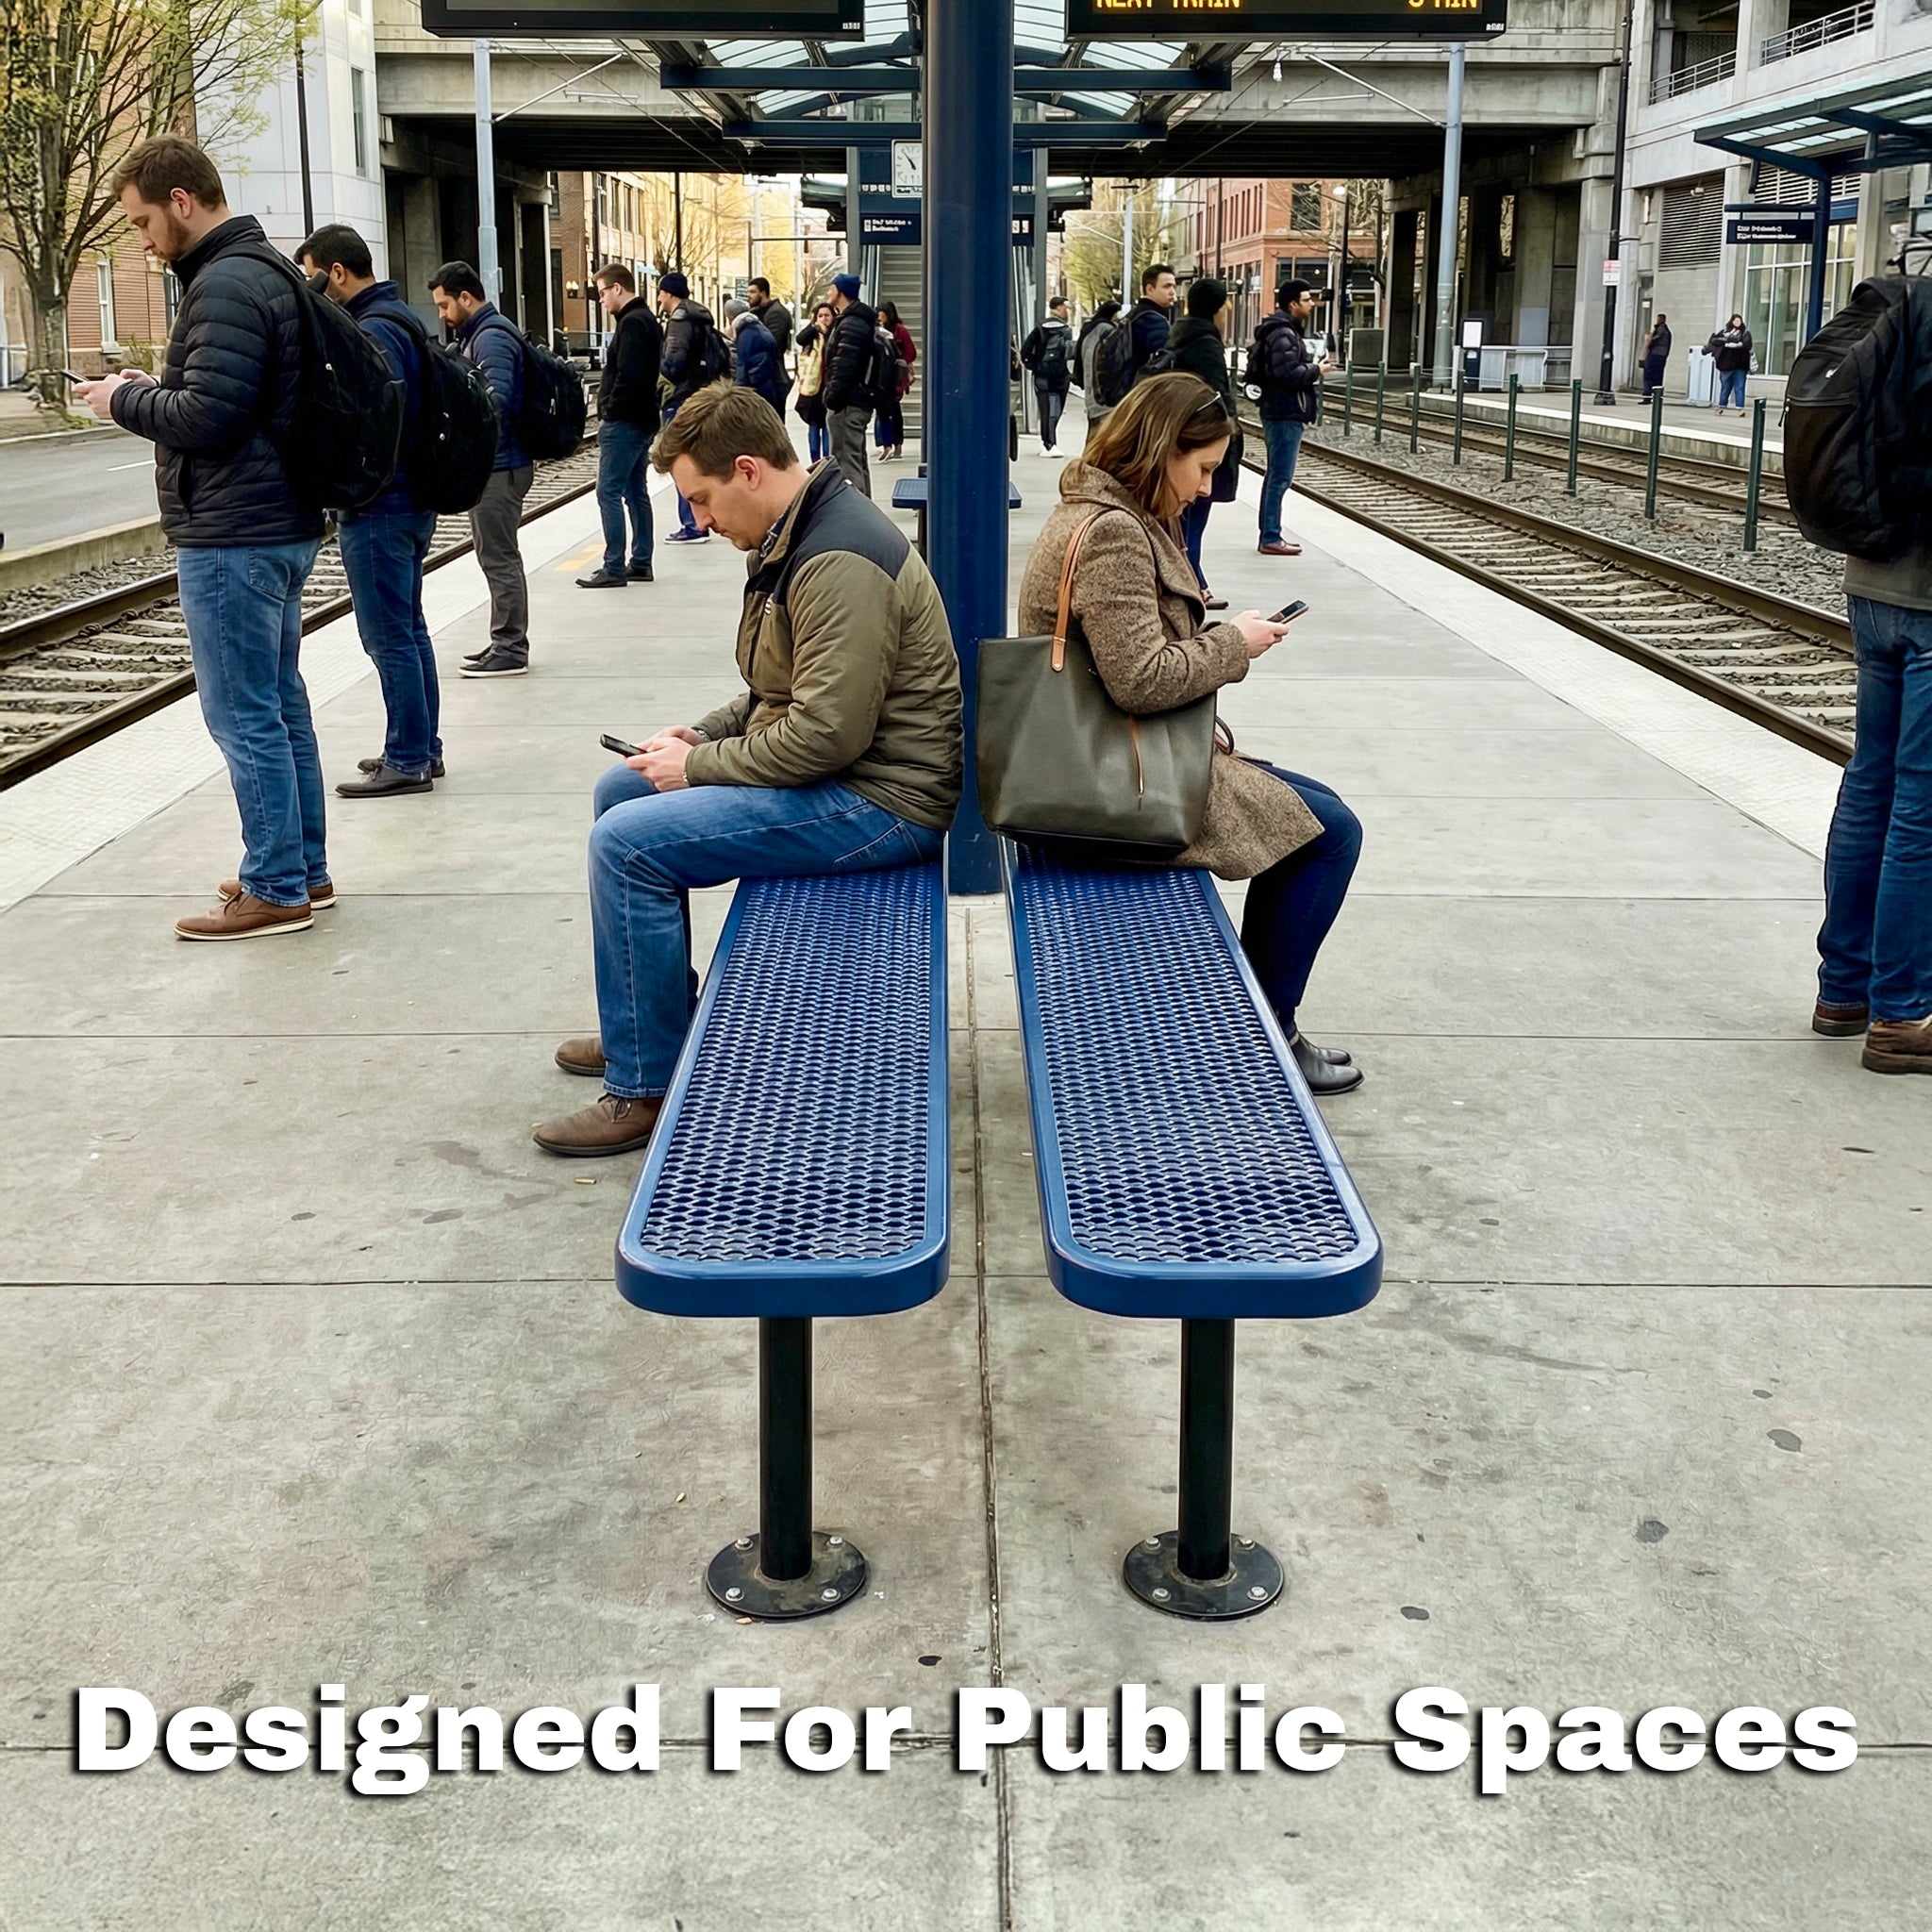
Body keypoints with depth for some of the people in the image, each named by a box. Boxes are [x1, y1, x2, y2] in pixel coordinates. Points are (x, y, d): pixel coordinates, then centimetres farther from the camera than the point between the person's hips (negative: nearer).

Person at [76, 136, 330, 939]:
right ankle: (304, 867, 22)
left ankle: (276, 889, 2)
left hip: (231, 538, -10)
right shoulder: (264, 271, 15)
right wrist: (156, 390, 9)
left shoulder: (224, 286, -17)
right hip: (281, 526, 10)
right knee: (280, 704, 14)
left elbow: (205, 418, -24)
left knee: (243, 716, -4)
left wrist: (123, 401, -7)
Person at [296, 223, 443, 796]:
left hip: (377, 510, -11)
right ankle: (422, 748, 24)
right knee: (408, 629, 16)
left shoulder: (373, 331, -17)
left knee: (389, 637, -4)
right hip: (409, 501, 11)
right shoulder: (399, 319, 15)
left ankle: (407, 760, 1)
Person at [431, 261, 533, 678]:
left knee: (499, 558, -6)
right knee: (496, 555, 15)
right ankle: (507, 642, 22)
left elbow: (495, 397, -28)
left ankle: (510, 649, -2)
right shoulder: (480, 333, 18)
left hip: (498, 467, -11)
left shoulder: (492, 337, -15)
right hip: (490, 464, 11)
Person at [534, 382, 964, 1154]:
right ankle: (655, 1023, 28)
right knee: (620, 789, 17)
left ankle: (645, 1088, -8)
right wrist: (702, 734, 7)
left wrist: (700, 766, -16)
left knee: (626, 843, -19)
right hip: (834, 774, 11)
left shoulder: (838, 562, -23)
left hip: (881, 801, -11)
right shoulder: (793, 537, 11)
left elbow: (829, 730, -28)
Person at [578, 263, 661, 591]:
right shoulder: (647, 319, 16)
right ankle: (641, 563, 18)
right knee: (635, 491, 14)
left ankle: (614, 568, -9)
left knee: (609, 492, -8)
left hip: (624, 422, -11)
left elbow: (628, 376, -25)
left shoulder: (632, 323, -15)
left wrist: (610, 411, -15)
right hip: (642, 419, 11)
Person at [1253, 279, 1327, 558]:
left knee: (1276, 475, 14)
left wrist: (1311, 367, 8)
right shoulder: (1283, 334, -15)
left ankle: (1270, 535, 20)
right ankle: (1271, 539, -8)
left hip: (1285, 413, 11)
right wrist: (1316, 370, -11)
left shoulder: (1290, 331, 19)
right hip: (1286, 414, -11)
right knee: (1280, 477, -9)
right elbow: (1288, 373, -25)